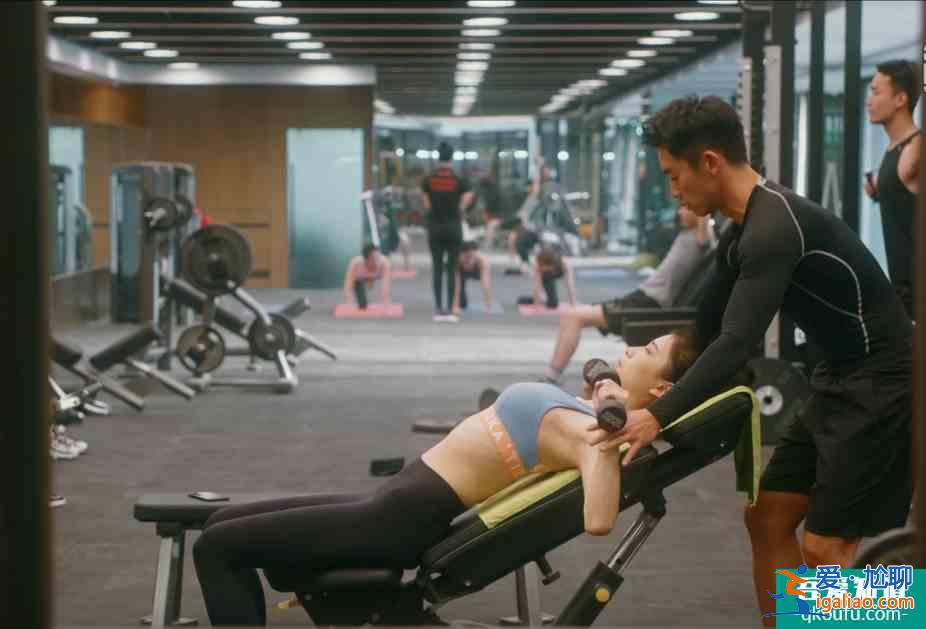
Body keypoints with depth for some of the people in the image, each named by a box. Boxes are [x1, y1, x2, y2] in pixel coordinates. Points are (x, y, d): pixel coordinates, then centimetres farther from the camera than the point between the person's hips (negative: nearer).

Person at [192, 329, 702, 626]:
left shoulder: (595, 433, -18)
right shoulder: (587, 415, 9)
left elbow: (598, 520, -38)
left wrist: (607, 428, -34)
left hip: (404, 518, -10)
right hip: (401, 501, 10)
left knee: (217, 546, -7)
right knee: (224, 526, 16)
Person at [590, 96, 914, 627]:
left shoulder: (774, 228, -23)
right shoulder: (746, 231, 9)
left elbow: (739, 342, -31)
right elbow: (710, 328, 19)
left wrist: (660, 417, -33)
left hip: (882, 384, -10)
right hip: (841, 380, 10)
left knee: (826, 548, -10)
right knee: (768, 518, 11)